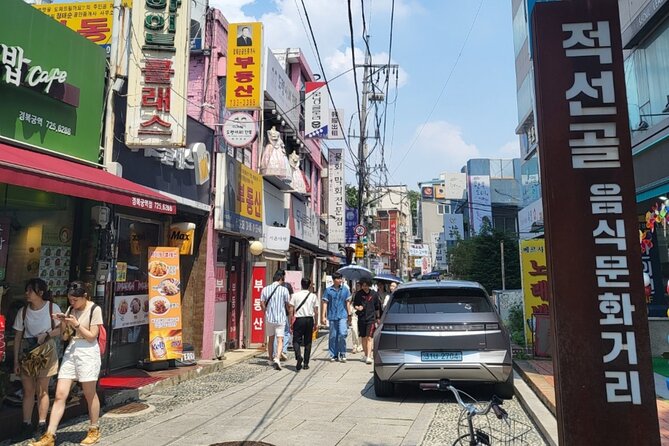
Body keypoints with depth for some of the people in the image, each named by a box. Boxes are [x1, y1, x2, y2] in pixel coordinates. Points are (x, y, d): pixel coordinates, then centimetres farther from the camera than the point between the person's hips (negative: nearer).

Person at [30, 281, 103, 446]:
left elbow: (92, 336, -10)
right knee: (60, 395, 0)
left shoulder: (95, 309, -8)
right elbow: (65, 336, 11)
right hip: (70, 351, 5)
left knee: (90, 395, 6)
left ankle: (94, 430, 22)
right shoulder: (70, 309, 9)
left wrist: (76, 324, -17)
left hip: (88, 352, -5)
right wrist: (63, 323, -5)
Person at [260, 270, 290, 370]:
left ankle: (271, 360, 28)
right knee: (280, 340, -3)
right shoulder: (284, 289, -9)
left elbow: (262, 303, 2)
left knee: (271, 339, 18)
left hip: (269, 318, 4)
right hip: (280, 318, -4)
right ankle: (277, 358, -21)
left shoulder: (265, 289, 1)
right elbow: (288, 305, -3)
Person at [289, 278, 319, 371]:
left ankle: (299, 356, -22)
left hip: (298, 319, -2)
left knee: (296, 340, 4)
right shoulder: (313, 296, 3)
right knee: (308, 342, 10)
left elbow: (291, 310, -2)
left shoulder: (295, 295, 0)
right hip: (309, 319, 2)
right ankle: (306, 363, 11)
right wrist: (316, 322, 13)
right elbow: (316, 311, 3)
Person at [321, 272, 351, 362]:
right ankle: (333, 355, 18)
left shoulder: (345, 290, 7)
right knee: (333, 336, 6)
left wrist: (349, 314, 9)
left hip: (342, 315, 0)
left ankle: (342, 354, 3)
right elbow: (325, 303, 4)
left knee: (342, 334, -13)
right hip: (332, 316, 0)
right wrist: (323, 316, -1)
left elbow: (348, 303, 12)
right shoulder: (328, 290, 3)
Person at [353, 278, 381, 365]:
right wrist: (357, 308, -15)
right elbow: (354, 304, 8)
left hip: (371, 318, -2)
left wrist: (378, 317, 14)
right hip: (361, 318, 2)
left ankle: (369, 357, -14)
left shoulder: (374, 294, 1)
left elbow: (377, 307, 11)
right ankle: (365, 355, 26)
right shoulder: (358, 294, 0)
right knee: (363, 338, 11)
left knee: (369, 338, -11)